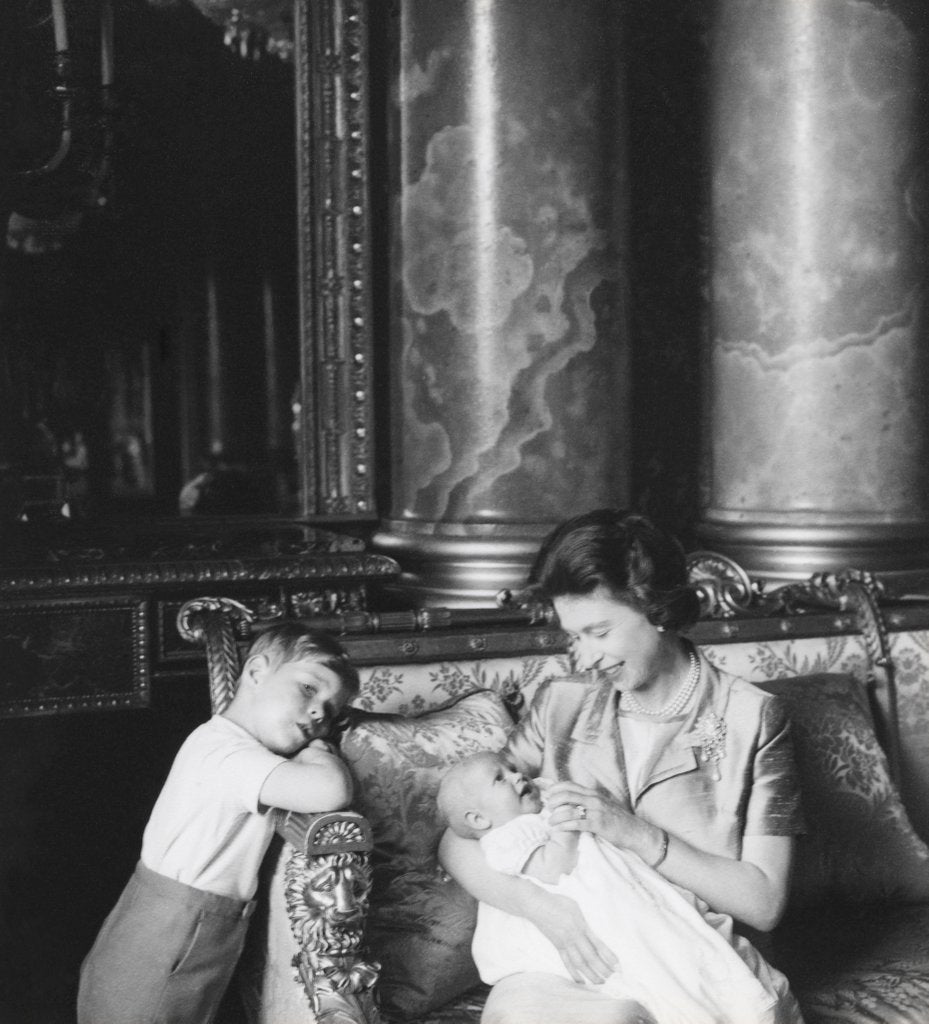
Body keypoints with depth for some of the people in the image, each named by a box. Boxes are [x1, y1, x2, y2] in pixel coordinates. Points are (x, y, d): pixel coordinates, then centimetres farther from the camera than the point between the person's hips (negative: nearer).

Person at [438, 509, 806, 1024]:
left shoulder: (752, 719, 1)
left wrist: (637, 835, -14)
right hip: (584, 961, 0)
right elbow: (456, 843, 5)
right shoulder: (560, 706, 9)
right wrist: (539, 904, -15)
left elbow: (764, 903, -3)